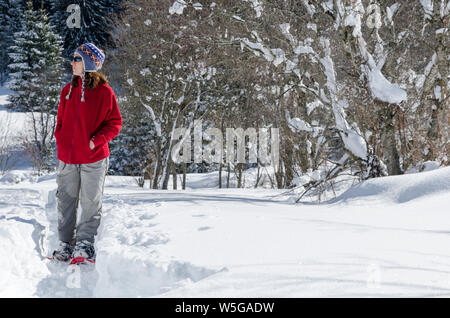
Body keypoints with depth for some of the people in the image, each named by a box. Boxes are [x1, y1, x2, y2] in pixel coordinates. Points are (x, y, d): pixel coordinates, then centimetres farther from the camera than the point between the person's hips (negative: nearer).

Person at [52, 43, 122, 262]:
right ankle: (66, 242, 17)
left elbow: (115, 123, -3)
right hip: (67, 158, 4)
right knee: (66, 201, 8)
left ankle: (85, 242, 11)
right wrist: (60, 142, 4)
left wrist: (98, 139, -16)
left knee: (91, 203, 1)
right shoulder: (68, 90, 10)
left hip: (94, 158, -4)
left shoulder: (104, 92, -5)